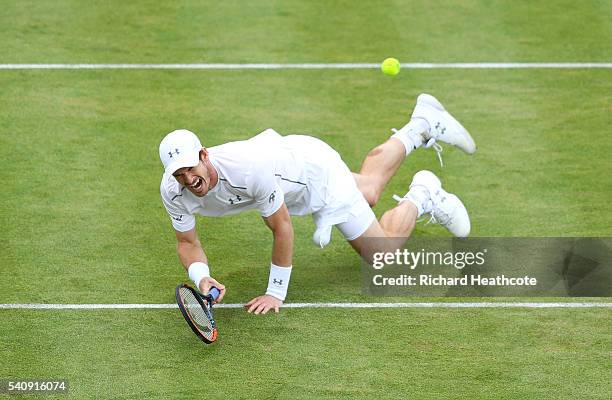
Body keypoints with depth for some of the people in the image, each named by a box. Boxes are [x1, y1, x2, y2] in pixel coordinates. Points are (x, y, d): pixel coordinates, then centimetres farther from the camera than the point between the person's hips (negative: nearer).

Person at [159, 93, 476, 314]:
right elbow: (187, 243, -14)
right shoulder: (172, 190, -30)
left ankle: (421, 196, 29)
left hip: (314, 164, -6)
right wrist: (201, 278, -36)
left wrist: (276, 293, -26)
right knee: (369, 191, 33)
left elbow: (282, 229, -33)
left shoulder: (250, 169, -46)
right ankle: (422, 126, 54)